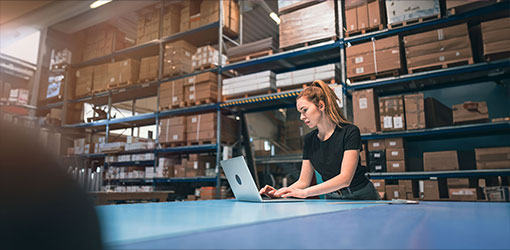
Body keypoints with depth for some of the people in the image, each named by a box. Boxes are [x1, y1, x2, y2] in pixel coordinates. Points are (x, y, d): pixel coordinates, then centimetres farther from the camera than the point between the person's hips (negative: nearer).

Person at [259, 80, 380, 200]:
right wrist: (279, 193, -12)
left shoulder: (350, 132, -13)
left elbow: (345, 178, -22)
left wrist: (305, 192, -29)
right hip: (332, 199, 4)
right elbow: (303, 181, 6)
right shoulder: (309, 139, 4)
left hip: (361, 199, -3)